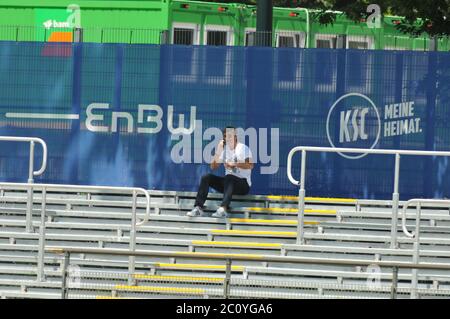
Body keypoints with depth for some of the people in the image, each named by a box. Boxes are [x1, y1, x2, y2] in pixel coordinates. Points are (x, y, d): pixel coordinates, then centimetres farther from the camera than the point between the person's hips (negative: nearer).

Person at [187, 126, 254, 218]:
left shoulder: (243, 148, -6)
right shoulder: (224, 149, 11)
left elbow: (250, 165, -20)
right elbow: (213, 167, 7)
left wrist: (234, 164, -24)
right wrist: (218, 151, -4)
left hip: (243, 184, -6)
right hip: (228, 183, 6)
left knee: (229, 177, -38)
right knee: (206, 178, -12)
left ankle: (223, 209, -56)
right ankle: (198, 208, -22)